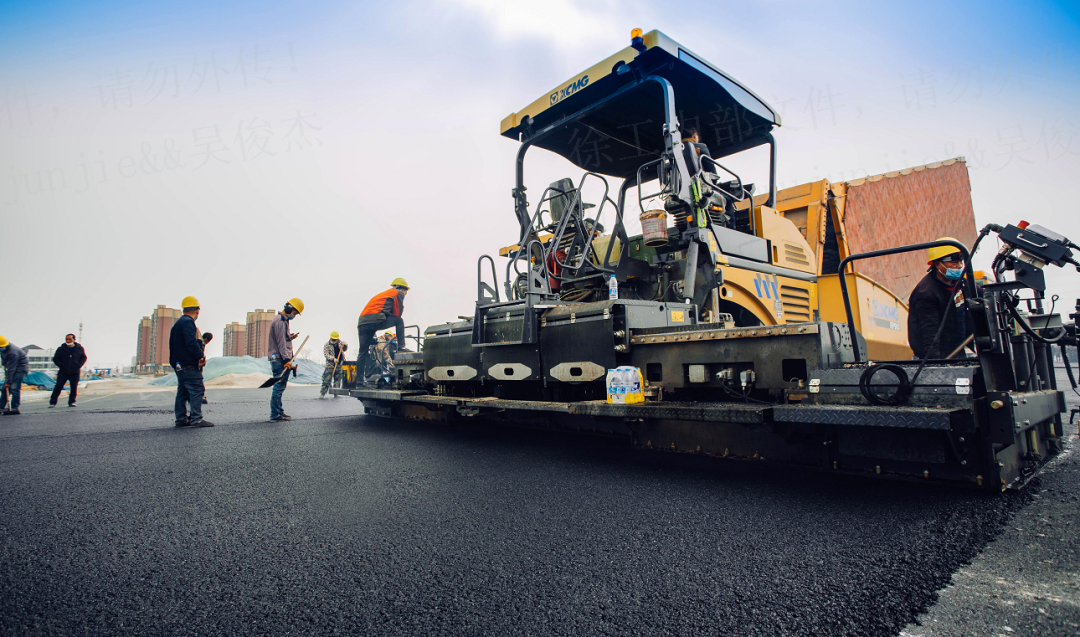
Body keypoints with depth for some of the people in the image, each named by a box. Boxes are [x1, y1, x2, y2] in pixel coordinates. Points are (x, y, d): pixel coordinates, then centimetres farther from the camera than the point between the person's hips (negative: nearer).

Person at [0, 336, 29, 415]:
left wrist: (8, 381, -22)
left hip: (20, 368, -10)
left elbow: (11, 369, -26)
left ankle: (14, 408, -13)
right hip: (12, 367, 10)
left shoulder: (12, 353, -29)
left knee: (14, 388, -16)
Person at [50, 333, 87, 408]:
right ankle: (52, 402, 3)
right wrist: (61, 366, -5)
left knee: (74, 387, -1)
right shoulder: (61, 349, 4)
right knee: (58, 387, -4)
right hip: (63, 372, 0)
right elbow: (55, 359, 11)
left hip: (75, 373, 0)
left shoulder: (79, 348, 5)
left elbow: (84, 358, 15)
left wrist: (79, 365, 0)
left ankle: (71, 402, 10)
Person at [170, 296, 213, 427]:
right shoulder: (188, 322, -11)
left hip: (180, 365, 10)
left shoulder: (178, 323, 21)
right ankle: (197, 419, -12)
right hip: (189, 365, -10)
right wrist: (201, 355, -18)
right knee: (197, 390, -10)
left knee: (182, 392, 13)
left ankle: (181, 418, 17)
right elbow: (191, 342, -23)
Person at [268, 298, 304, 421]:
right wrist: (286, 359, -22)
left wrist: (290, 337, 12)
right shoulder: (280, 321, -11)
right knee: (279, 386, -8)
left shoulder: (283, 320, 21)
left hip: (281, 359, 11)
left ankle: (279, 412, 20)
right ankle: (275, 414, -5)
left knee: (280, 386, 14)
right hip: (279, 359, -11)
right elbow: (281, 342, -18)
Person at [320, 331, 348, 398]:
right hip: (330, 365, -3)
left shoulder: (339, 342, 9)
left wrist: (344, 345, -11)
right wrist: (333, 358, -25)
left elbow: (345, 349, 13)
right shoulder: (327, 345, -2)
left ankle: (336, 394, 12)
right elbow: (326, 354, -10)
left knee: (338, 380, 6)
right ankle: (322, 393, -2)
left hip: (339, 365, 4)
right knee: (327, 380, -8)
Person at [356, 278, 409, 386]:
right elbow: (397, 314, 7)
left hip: (362, 322, 8)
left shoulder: (382, 294, 36)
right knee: (400, 321, 14)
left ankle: (360, 380, 13)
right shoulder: (398, 294, 12)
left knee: (362, 352, 12)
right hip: (376, 320, -8)